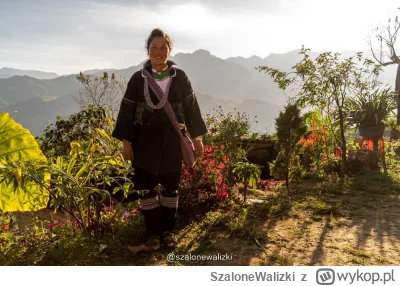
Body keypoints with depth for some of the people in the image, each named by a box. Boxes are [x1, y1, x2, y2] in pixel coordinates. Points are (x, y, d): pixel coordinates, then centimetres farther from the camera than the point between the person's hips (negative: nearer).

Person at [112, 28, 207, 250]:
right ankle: (153, 232, 21)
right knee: (148, 188, 6)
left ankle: (168, 230, 25)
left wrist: (197, 138, 4)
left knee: (171, 188, 9)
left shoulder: (180, 77, 0)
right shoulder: (138, 79, 0)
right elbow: (128, 110, 1)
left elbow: (191, 107, 4)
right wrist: (126, 141, -2)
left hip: (172, 141, 0)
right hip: (145, 142, 0)